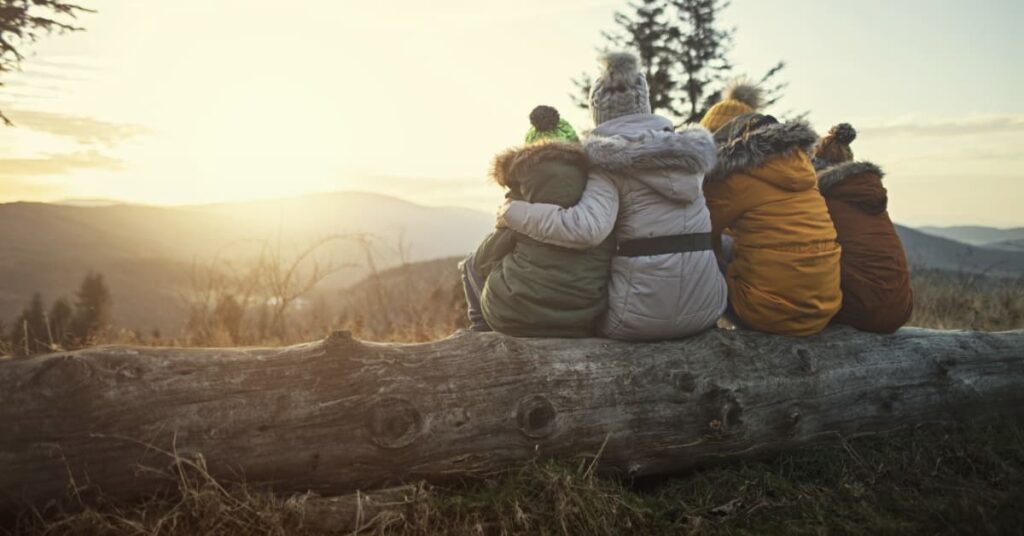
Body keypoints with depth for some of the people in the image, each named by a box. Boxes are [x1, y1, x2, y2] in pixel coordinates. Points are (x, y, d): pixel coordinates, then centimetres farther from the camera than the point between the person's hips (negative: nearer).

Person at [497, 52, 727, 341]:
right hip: (706, 306, 4)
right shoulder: (685, 147, 9)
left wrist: (518, 214, -13)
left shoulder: (606, 161, -7)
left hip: (644, 309, -4)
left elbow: (588, 228, -25)